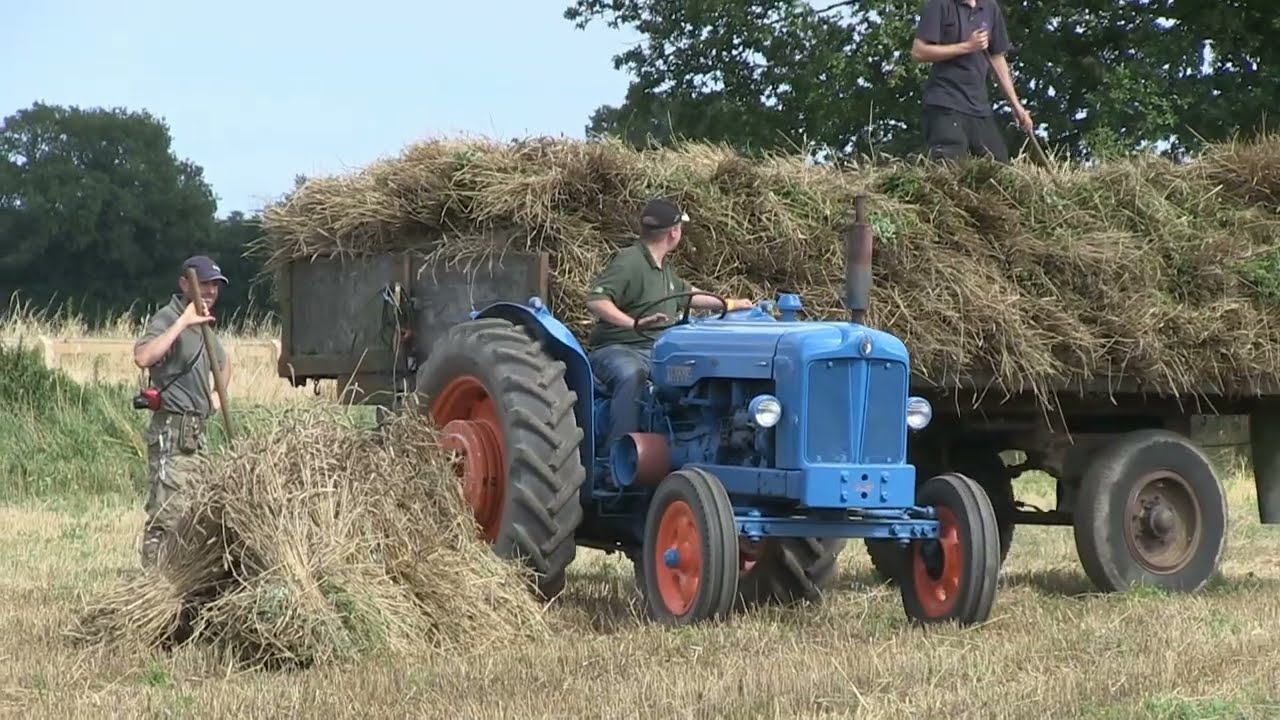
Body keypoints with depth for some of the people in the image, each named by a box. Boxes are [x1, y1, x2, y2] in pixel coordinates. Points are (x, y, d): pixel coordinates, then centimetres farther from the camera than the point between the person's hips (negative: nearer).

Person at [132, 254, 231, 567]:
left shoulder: (203, 325, 19)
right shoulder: (166, 319, -10)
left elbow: (223, 362, 40)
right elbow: (143, 358, -31)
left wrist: (217, 394, 22)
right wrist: (182, 323, -29)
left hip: (196, 433, 10)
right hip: (172, 432, -10)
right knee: (165, 516, -13)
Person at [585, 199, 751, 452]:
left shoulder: (664, 267, 20)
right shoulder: (629, 261, -11)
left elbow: (688, 294, 39)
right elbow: (596, 301, -23)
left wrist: (729, 304, 39)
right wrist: (635, 323, -35)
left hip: (656, 351, 9)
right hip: (616, 348, -9)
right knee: (632, 375, -39)